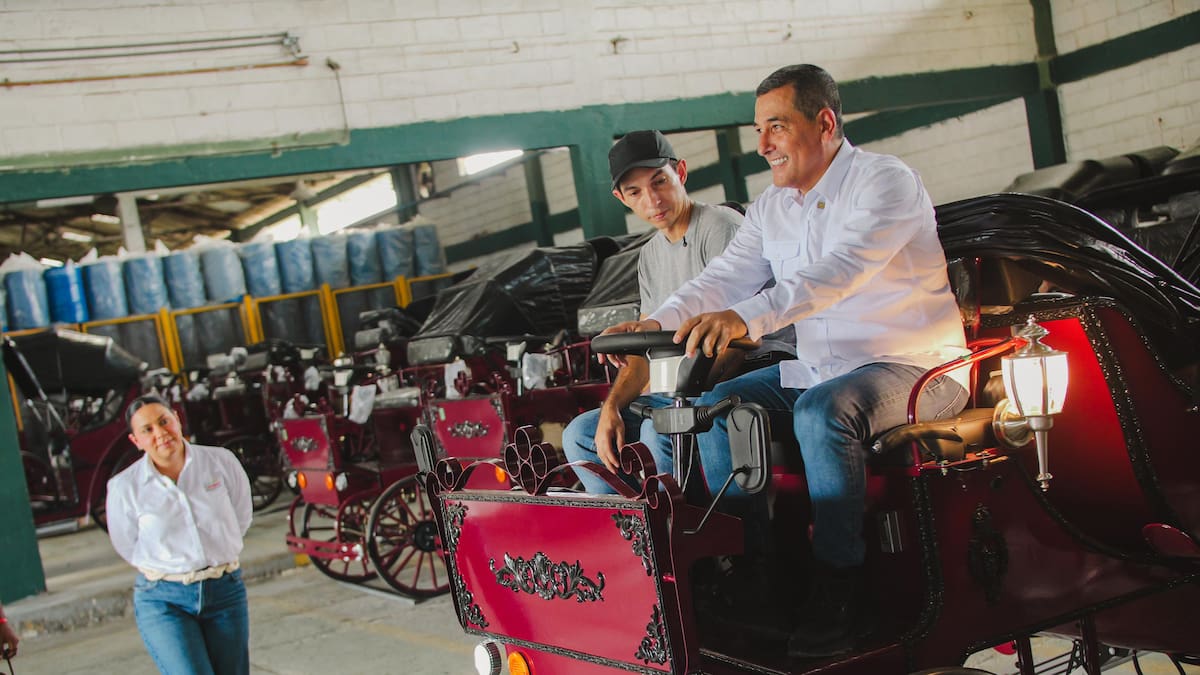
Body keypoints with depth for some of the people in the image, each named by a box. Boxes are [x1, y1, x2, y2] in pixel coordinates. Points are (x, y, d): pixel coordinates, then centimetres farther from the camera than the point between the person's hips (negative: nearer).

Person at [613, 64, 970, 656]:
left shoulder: (886, 181, -15)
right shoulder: (771, 207, 10)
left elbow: (839, 269, -32)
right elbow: (723, 277, 2)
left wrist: (746, 318, -46)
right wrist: (659, 322, -18)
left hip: (916, 366, -8)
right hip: (818, 369, 8)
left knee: (823, 411, -34)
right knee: (716, 407, -6)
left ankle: (838, 585, -22)